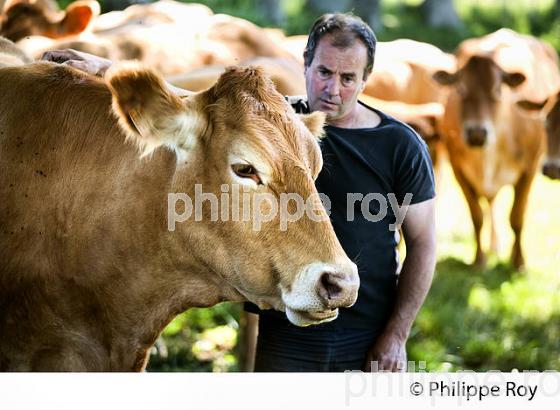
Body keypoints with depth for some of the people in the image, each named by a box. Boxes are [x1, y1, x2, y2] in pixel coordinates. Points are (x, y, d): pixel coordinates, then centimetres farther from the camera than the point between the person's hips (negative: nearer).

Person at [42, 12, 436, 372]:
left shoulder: (402, 146, -4)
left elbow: (422, 242, -1)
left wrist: (396, 335, -5)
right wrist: (102, 68, -8)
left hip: (368, 344, -1)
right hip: (286, 340, 2)